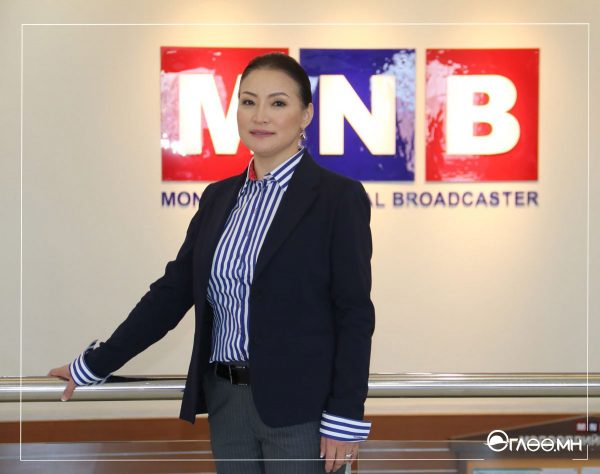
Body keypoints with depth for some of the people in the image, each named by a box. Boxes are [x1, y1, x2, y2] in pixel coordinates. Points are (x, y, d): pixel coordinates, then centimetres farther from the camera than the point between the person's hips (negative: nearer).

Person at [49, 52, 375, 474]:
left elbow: (355, 313, -9)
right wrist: (95, 365, 13)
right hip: (227, 401, 6)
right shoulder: (219, 197, 11)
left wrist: (346, 417, -14)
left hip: (301, 407, -5)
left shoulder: (339, 197, -6)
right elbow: (173, 290, 14)